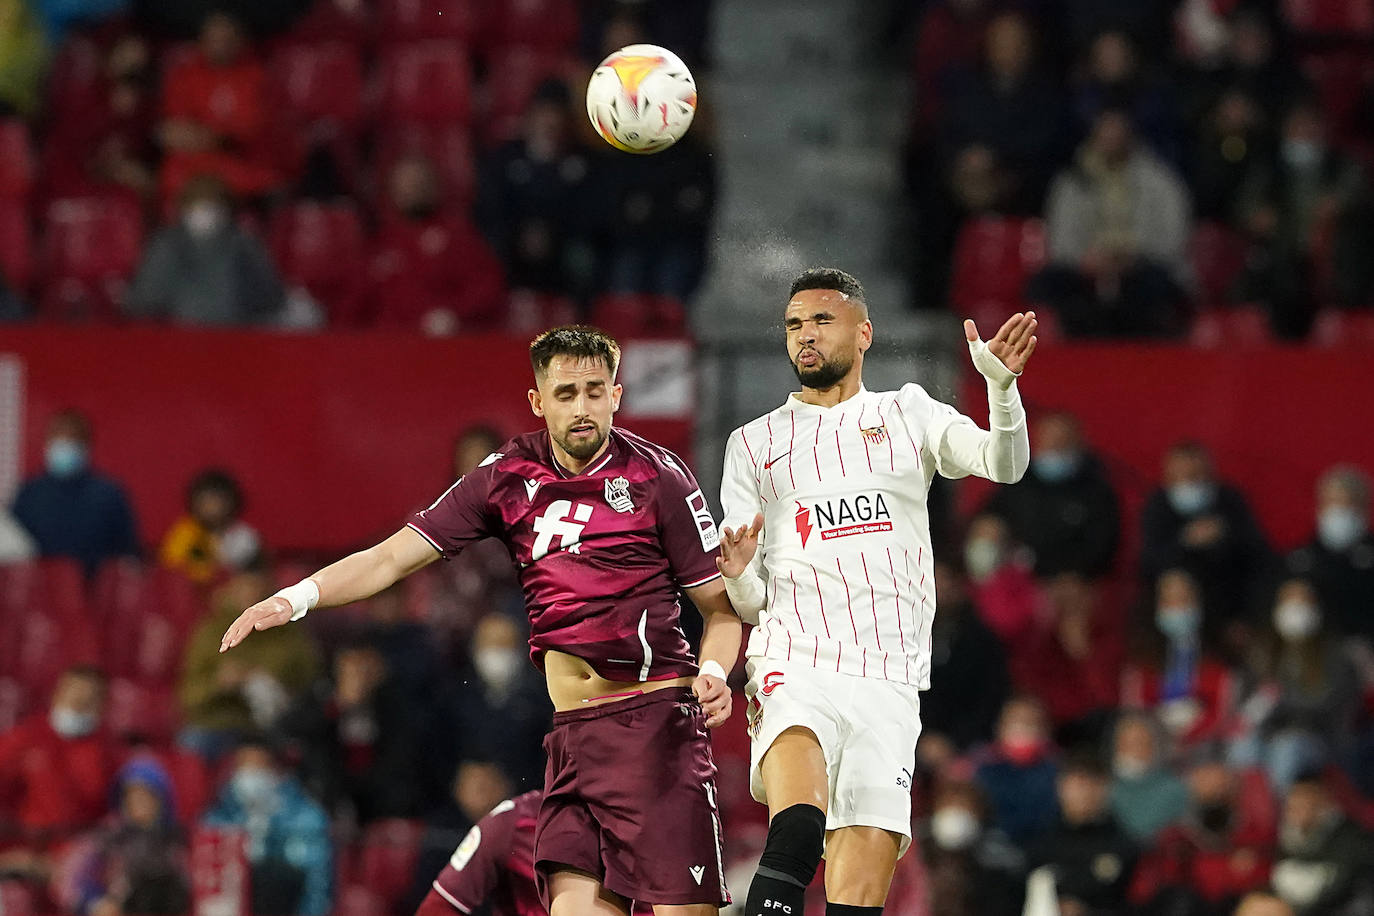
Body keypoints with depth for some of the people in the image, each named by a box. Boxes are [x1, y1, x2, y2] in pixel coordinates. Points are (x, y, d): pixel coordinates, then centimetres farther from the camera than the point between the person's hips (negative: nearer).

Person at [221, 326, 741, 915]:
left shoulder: (656, 476, -1)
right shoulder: (508, 477, 8)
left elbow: (722, 606, 5)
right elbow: (394, 558, 7)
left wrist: (714, 672, -15)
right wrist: (294, 599, -6)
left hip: (655, 720, -3)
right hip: (572, 733, 4)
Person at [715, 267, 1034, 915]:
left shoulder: (907, 414, 17)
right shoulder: (755, 443, 18)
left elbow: (1004, 465, -1)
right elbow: (749, 602, 14)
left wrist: (1001, 386, -19)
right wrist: (739, 574, -10)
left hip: (888, 683, 1)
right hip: (794, 667, -1)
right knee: (798, 825, -31)